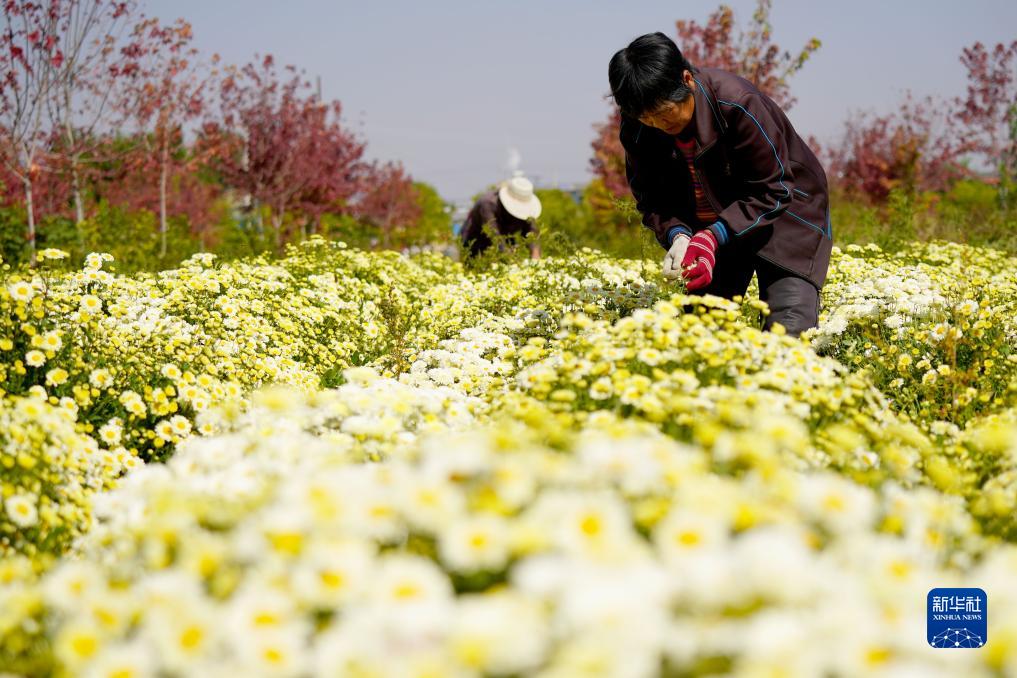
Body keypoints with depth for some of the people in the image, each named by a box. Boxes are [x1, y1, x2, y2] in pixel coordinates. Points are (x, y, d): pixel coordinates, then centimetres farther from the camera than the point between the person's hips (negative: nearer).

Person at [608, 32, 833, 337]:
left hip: (781, 211, -4)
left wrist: (712, 237, -35)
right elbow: (651, 198, -4)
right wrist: (676, 235, -26)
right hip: (709, 226, 5)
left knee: (789, 331, -18)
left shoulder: (736, 103, -31)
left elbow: (774, 190, -24)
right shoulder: (636, 128, -16)